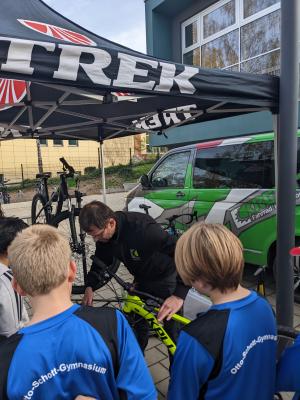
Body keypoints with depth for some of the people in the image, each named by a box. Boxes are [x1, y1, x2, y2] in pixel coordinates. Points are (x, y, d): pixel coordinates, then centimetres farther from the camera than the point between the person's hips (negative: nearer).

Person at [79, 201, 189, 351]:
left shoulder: (142, 228, -39)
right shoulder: (103, 235, -17)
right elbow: (101, 261, 2)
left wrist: (179, 295, -50)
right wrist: (90, 286, -14)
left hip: (166, 278, -5)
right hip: (142, 279, 6)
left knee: (171, 326, 4)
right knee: (138, 322, 15)